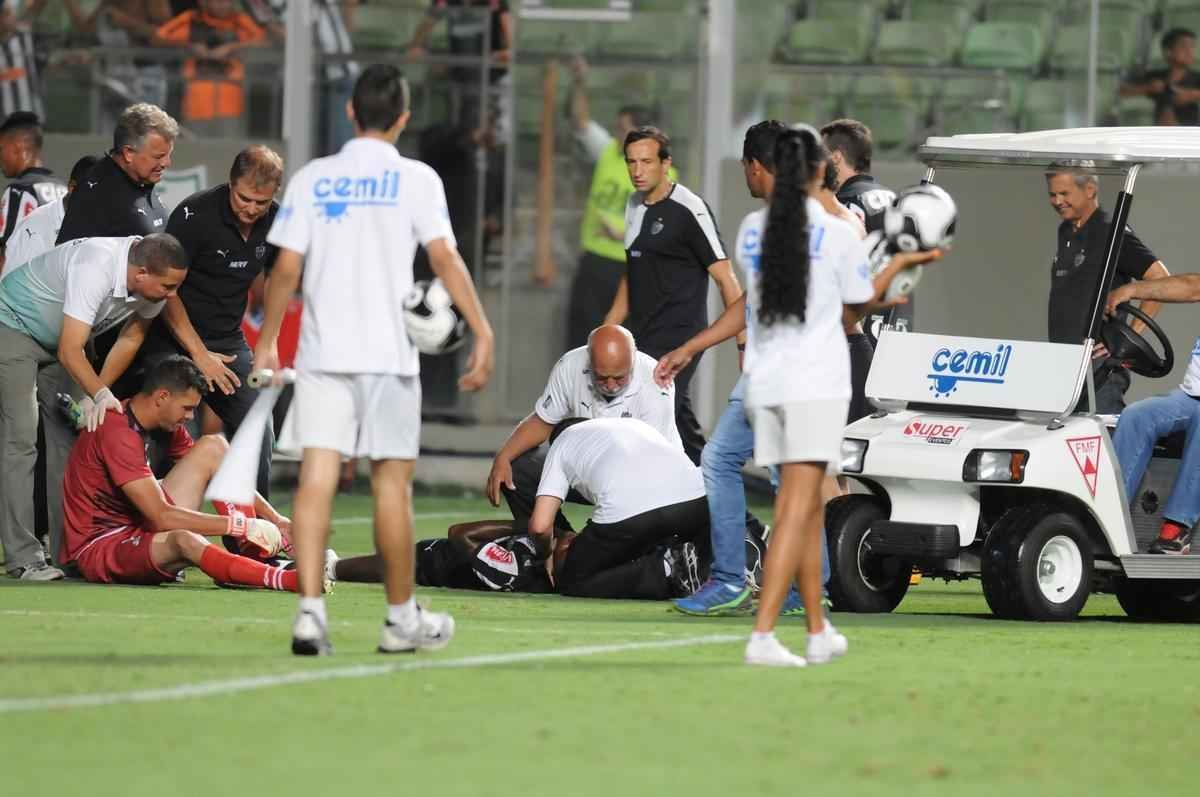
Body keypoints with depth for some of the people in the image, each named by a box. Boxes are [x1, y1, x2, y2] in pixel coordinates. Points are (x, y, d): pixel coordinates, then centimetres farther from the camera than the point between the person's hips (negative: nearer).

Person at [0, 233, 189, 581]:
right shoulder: (96, 268, -38)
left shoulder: (152, 282, -15)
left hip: (58, 339, 8)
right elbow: (70, 352, -37)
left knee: (70, 439, 1)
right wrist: (101, 394, -43)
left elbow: (131, 339, -1)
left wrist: (96, 394, -6)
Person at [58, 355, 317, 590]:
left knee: (213, 446, 4)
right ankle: (287, 580, -44)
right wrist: (241, 525, -28)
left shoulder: (168, 424, 6)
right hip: (96, 549, -10)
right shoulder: (117, 433, -24)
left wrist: (275, 519, -1)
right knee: (186, 541, -41)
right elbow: (161, 516, -29)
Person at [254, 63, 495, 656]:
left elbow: (286, 269, 4)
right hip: (388, 352, -2)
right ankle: (402, 619, 16)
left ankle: (310, 611, -16)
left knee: (317, 477, -4)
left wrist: (266, 343, 13)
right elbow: (444, 258, -10)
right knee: (392, 481, 7)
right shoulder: (414, 179, -1)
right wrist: (482, 334, -10)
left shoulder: (311, 179, 6)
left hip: (320, 352, 2)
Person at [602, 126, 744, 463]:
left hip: (679, 338, -8)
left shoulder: (689, 211, -11)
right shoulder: (634, 206, 13)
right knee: (684, 433, 11)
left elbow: (725, 278, -12)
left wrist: (745, 343, -16)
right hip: (644, 340, 8)